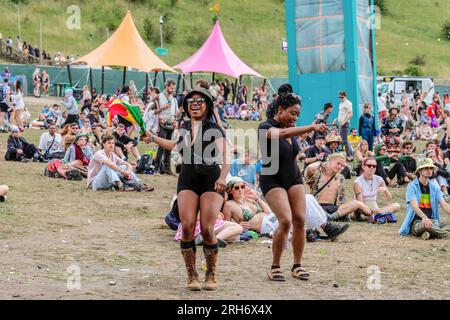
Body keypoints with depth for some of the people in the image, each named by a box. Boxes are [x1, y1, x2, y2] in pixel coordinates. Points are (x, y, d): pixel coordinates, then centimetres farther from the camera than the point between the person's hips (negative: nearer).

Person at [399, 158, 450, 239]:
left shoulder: (434, 187, 14)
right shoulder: (412, 186, -2)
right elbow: (414, 205, -18)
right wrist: (424, 217, -38)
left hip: (432, 221, 5)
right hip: (416, 222, -5)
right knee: (425, 225, -41)